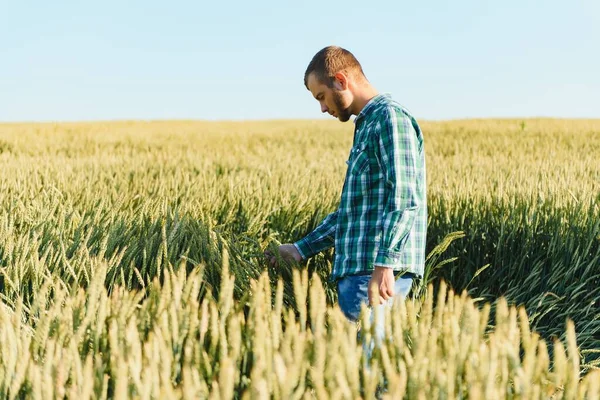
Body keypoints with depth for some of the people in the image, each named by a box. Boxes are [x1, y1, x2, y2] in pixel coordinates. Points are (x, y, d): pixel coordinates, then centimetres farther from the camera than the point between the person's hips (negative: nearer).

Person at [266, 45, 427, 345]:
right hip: (357, 269, 10)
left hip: (378, 272, -10)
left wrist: (383, 264, -27)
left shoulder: (390, 118, -8)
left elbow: (404, 198, -19)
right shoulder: (367, 125, 23)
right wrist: (301, 249, 26)